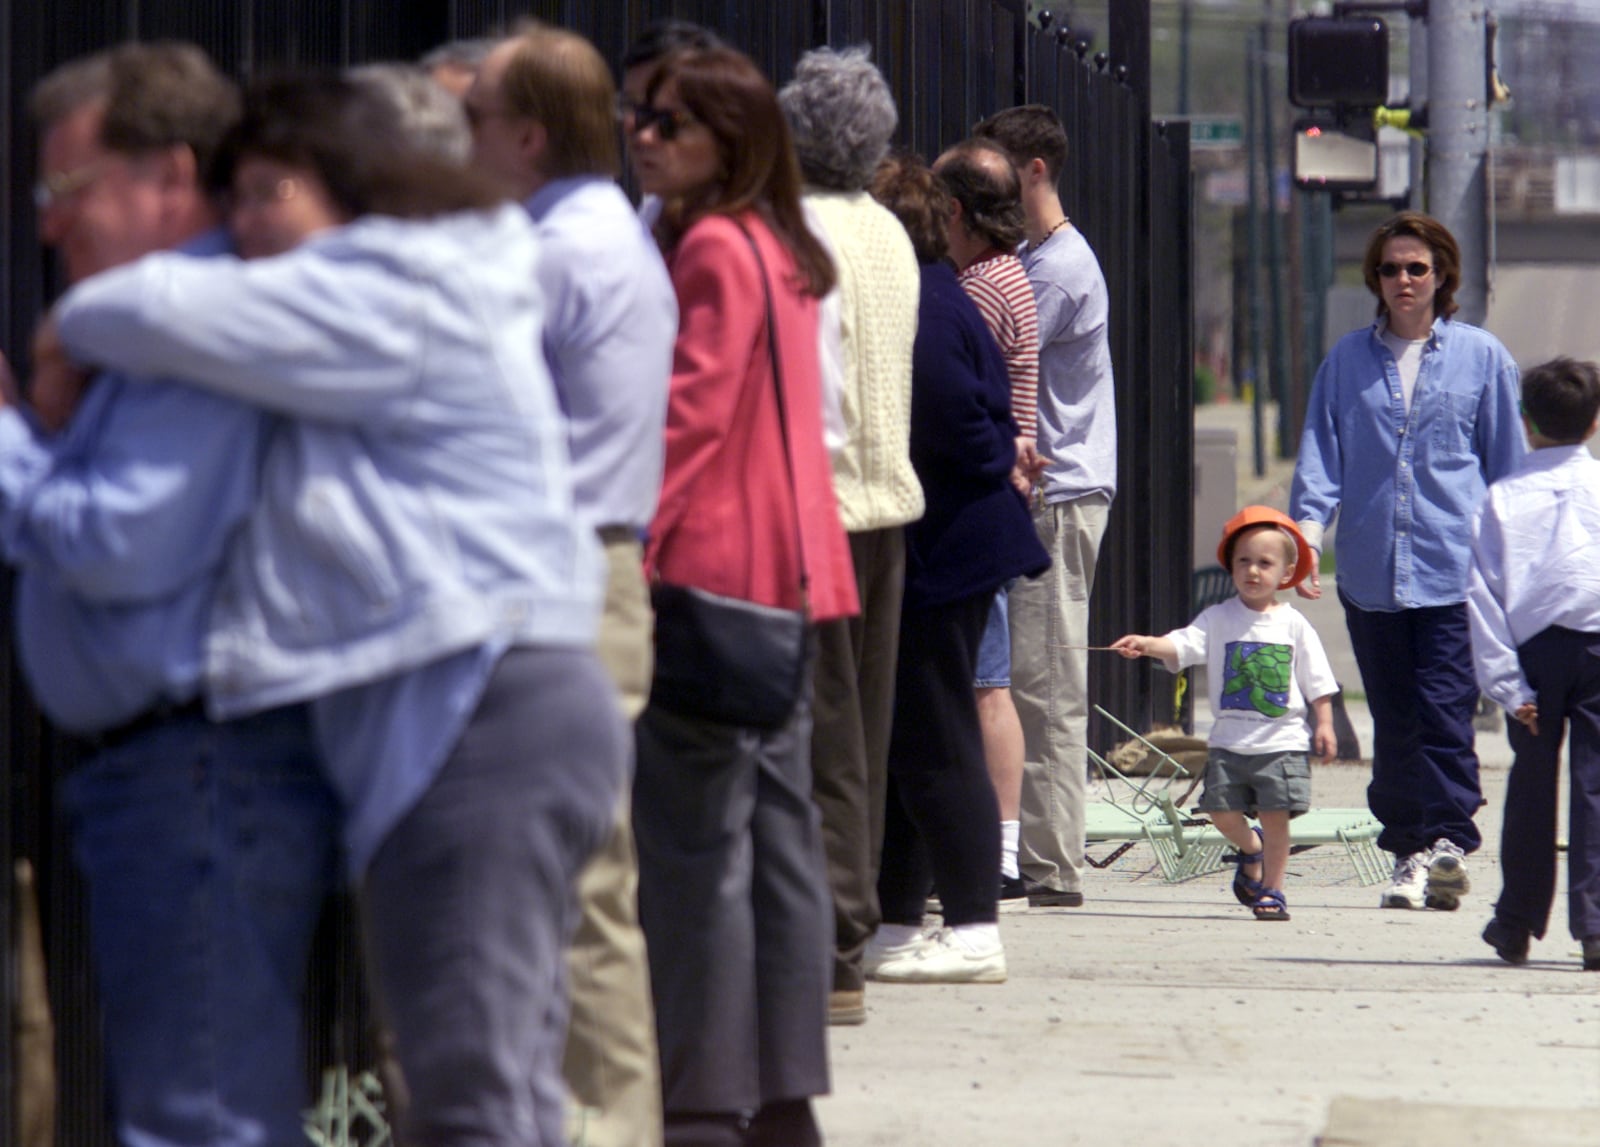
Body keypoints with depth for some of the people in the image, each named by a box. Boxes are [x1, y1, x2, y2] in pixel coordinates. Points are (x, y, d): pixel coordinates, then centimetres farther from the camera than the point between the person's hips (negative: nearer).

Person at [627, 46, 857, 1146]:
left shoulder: (710, 249, -12)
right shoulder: (779, 249, 17)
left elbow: (687, 416, -18)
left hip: (710, 564, -10)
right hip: (784, 571, 10)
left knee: (695, 844, -8)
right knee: (779, 830, 10)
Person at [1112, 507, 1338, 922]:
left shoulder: (1293, 624, 2)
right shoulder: (1219, 619, 1)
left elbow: (1317, 682, 7)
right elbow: (1181, 645, -14)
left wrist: (1325, 724, 1)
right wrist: (1147, 645, -32)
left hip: (1282, 742, -1)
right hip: (1229, 740, 1)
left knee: (1276, 815, -2)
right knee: (1222, 810, -2)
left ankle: (1271, 889, 11)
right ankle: (1251, 848, 30)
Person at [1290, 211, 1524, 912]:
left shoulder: (1481, 358, 6)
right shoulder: (1347, 361, 12)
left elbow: (1508, 466, 10)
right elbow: (1321, 458, 9)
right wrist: (1306, 534, -6)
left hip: (1454, 571, -3)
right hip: (1371, 573, 3)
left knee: (1445, 713, -11)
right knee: (1393, 722, 5)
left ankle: (1448, 843, -13)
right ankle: (1409, 850, 10)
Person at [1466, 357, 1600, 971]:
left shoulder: (1503, 498, 2)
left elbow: (1483, 592, -1)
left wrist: (1503, 680, -1)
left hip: (1534, 645, 1)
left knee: (1531, 783, 13)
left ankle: (1517, 924, 21)